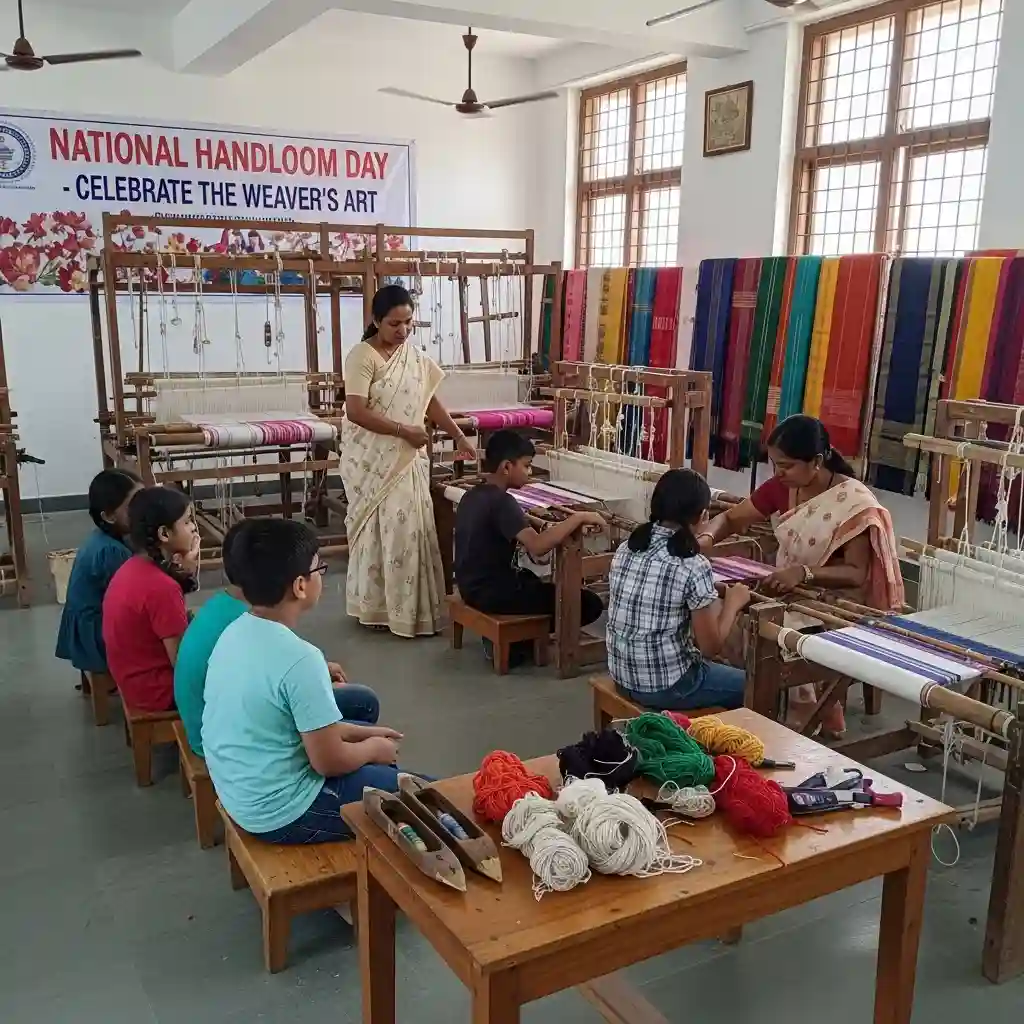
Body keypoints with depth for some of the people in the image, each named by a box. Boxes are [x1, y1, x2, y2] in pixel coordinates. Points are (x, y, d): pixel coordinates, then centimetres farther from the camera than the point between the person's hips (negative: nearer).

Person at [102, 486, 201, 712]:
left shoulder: (134, 568, 0)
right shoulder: (161, 587, -27)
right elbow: (182, 662, -22)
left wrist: (187, 572, -6)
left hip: (136, 679, 8)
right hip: (157, 690, -8)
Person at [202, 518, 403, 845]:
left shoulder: (236, 631, -2)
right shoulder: (299, 659, -29)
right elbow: (329, 762, -20)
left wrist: (361, 733, 10)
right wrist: (372, 748, -1)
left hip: (239, 791, 9)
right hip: (283, 813, -9)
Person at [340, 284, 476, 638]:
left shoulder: (416, 357, 9)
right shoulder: (362, 356, -13)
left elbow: (431, 401, 15)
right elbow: (356, 412, -21)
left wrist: (459, 437, 8)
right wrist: (404, 430, -20)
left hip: (406, 459, 6)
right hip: (372, 460, -6)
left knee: (408, 527, 6)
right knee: (383, 529, -3)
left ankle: (406, 608, 16)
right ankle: (377, 607, 11)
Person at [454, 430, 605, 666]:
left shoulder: (472, 495, 6)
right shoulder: (502, 502, -22)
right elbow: (537, 547, -34)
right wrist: (578, 518, -27)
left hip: (473, 585, 10)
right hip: (492, 592, -10)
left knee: (532, 579, 38)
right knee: (590, 603, -7)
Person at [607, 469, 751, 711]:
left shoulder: (625, 550, -1)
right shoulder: (694, 567, -20)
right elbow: (711, 647, -13)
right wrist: (732, 604, 2)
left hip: (622, 675, 7)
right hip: (666, 685, -7)